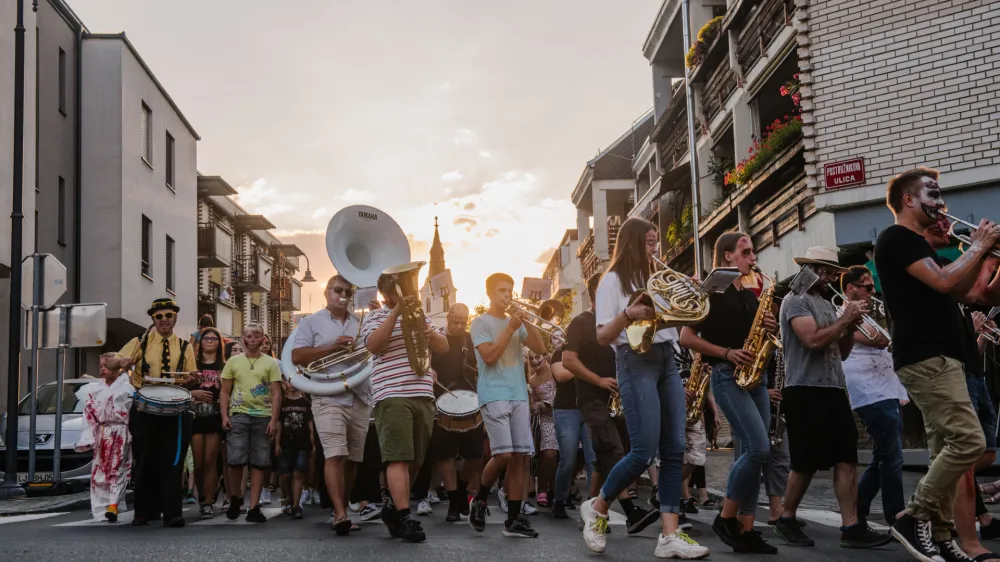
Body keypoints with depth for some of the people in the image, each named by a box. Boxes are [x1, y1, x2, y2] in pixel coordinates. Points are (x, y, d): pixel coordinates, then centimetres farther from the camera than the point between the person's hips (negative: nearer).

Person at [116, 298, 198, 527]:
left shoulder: (184, 347, 11)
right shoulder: (140, 343, 8)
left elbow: (191, 378, 11)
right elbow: (118, 359, -3)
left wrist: (191, 379, -14)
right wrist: (122, 362, -27)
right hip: (144, 409, 0)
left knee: (172, 461, -3)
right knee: (145, 461, 5)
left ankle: (172, 514, -1)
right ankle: (144, 512, 15)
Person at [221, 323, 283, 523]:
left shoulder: (271, 363, 6)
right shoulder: (233, 361, 9)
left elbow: (276, 394, 2)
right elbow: (225, 391, 10)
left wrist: (274, 420, -7)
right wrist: (224, 416, -2)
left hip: (263, 417, 0)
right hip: (238, 415, 0)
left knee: (259, 463, 0)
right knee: (236, 459, -8)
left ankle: (254, 507, 6)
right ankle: (236, 496, 17)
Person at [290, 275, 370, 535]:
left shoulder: (361, 323, 18)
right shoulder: (311, 322, 6)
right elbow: (296, 356, -5)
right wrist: (332, 348, -13)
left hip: (360, 398, 5)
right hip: (329, 399, -5)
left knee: (352, 459, 8)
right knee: (335, 455, -16)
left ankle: (341, 509, 20)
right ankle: (340, 514, -19)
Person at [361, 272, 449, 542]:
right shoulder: (375, 317, 3)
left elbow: (444, 346, 14)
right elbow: (373, 345, -17)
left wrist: (432, 335, -9)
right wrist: (396, 312, -21)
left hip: (424, 396, 6)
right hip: (392, 396, -6)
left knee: (415, 459, 9)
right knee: (399, 458, -12)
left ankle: (393, 507, 25)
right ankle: (405, 517, -12)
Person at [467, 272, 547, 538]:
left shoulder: (516, 322, 17)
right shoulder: (481, 322, 0)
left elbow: (540, 348, 8)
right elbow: (489, 356, -13)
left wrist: (527, 322, -4)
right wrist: (510, 329, -12)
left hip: (519, 396, 6)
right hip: (494, 396, -6)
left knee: (522, 456, -1)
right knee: (503, 454, -16)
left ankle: (513, 519, 3)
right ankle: (479, 500, 8)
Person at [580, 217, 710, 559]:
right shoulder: (613, 280, -2)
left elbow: (674, 318, 20)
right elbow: (602, 337, -7)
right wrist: (628, 314, -24)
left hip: (666, 360, 7)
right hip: (636, 361, -7)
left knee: (674, 449, -2)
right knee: (644, 451, -13)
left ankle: (669, 534, -3)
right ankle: (597, 507, 9)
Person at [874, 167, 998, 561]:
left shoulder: (915, 243, 22)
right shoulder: (897, 238, -8)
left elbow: (957, 289, 24)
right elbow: (943, 282, -18)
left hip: (938, 357, 10)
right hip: (926, 358, -10)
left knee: (946, 447, 8)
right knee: (968, 441, -16)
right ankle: (914, 518, -8)